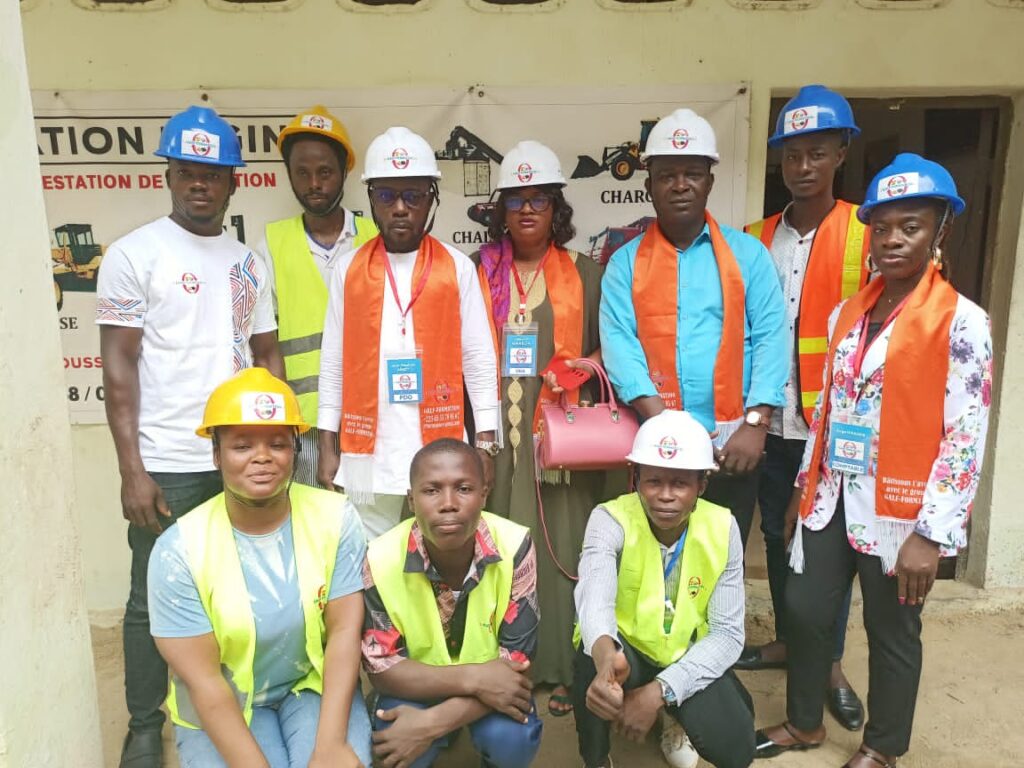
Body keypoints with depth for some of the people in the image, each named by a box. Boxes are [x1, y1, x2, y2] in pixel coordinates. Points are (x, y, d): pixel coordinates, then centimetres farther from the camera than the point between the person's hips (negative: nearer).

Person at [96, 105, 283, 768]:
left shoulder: (249, 260, 11)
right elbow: (119, 365, -6)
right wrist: (132, 469, -11)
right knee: (155, 601, 8)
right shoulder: (135, 254, -2)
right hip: (167, 465, -4)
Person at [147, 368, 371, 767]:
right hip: (221, 707, 0)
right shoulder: (179, 549, -17)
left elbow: (345, 631, -14)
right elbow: (203, 680, -16)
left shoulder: (335, 517, -15)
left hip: (314, 684, 0)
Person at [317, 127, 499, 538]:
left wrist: (486, 443, -1)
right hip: (366, 453, 1)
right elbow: (333, 361, 7)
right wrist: (327, 446, 5)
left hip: (441, 449, -1)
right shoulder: (349, 268, 5)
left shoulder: (457, 267, 1)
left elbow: (479, 358, 2)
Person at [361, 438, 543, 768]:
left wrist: (433, 723, -33)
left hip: (490, 680, 0)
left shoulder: (514, 546, -27)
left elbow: (518, 661, -23)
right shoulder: (380, 559, -25)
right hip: (417, 683, 0)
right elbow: (380, 667, -19)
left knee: (512, 741, -28)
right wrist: (473, 678, -32)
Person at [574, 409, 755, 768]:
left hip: (688, 659, 2)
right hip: (625, 653, -2)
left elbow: (728, 633, -14)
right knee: (597, 658, -36)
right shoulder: (611, 519, -22)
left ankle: (677, 720, 15)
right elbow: (594, 594, -43)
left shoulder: (722, 528, -14)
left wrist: (660, 691, -27)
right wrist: (605, 654, -66)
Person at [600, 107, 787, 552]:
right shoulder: (626, 262, 4)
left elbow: (770, 337, -2)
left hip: (731, 443, 0)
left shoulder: (748, 253, 6)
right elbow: (619, 344, -8)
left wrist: (754, 424, -13)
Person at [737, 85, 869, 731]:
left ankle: (832, 664, 25)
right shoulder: (758, 238, 6)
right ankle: (788, 641, 34)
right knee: (777, 535, 15)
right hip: (770, 420, 4)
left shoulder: (866, 235, -5)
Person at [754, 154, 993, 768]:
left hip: (899, 508, -5)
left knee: (892, 631, 12)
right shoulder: (847, 314, 7)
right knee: (805, 610, 12)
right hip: (834, 497, 6)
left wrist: (932, 534, -18)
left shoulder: (961, 321, -12)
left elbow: (967, 437, -15)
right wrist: (805, 484, 14)